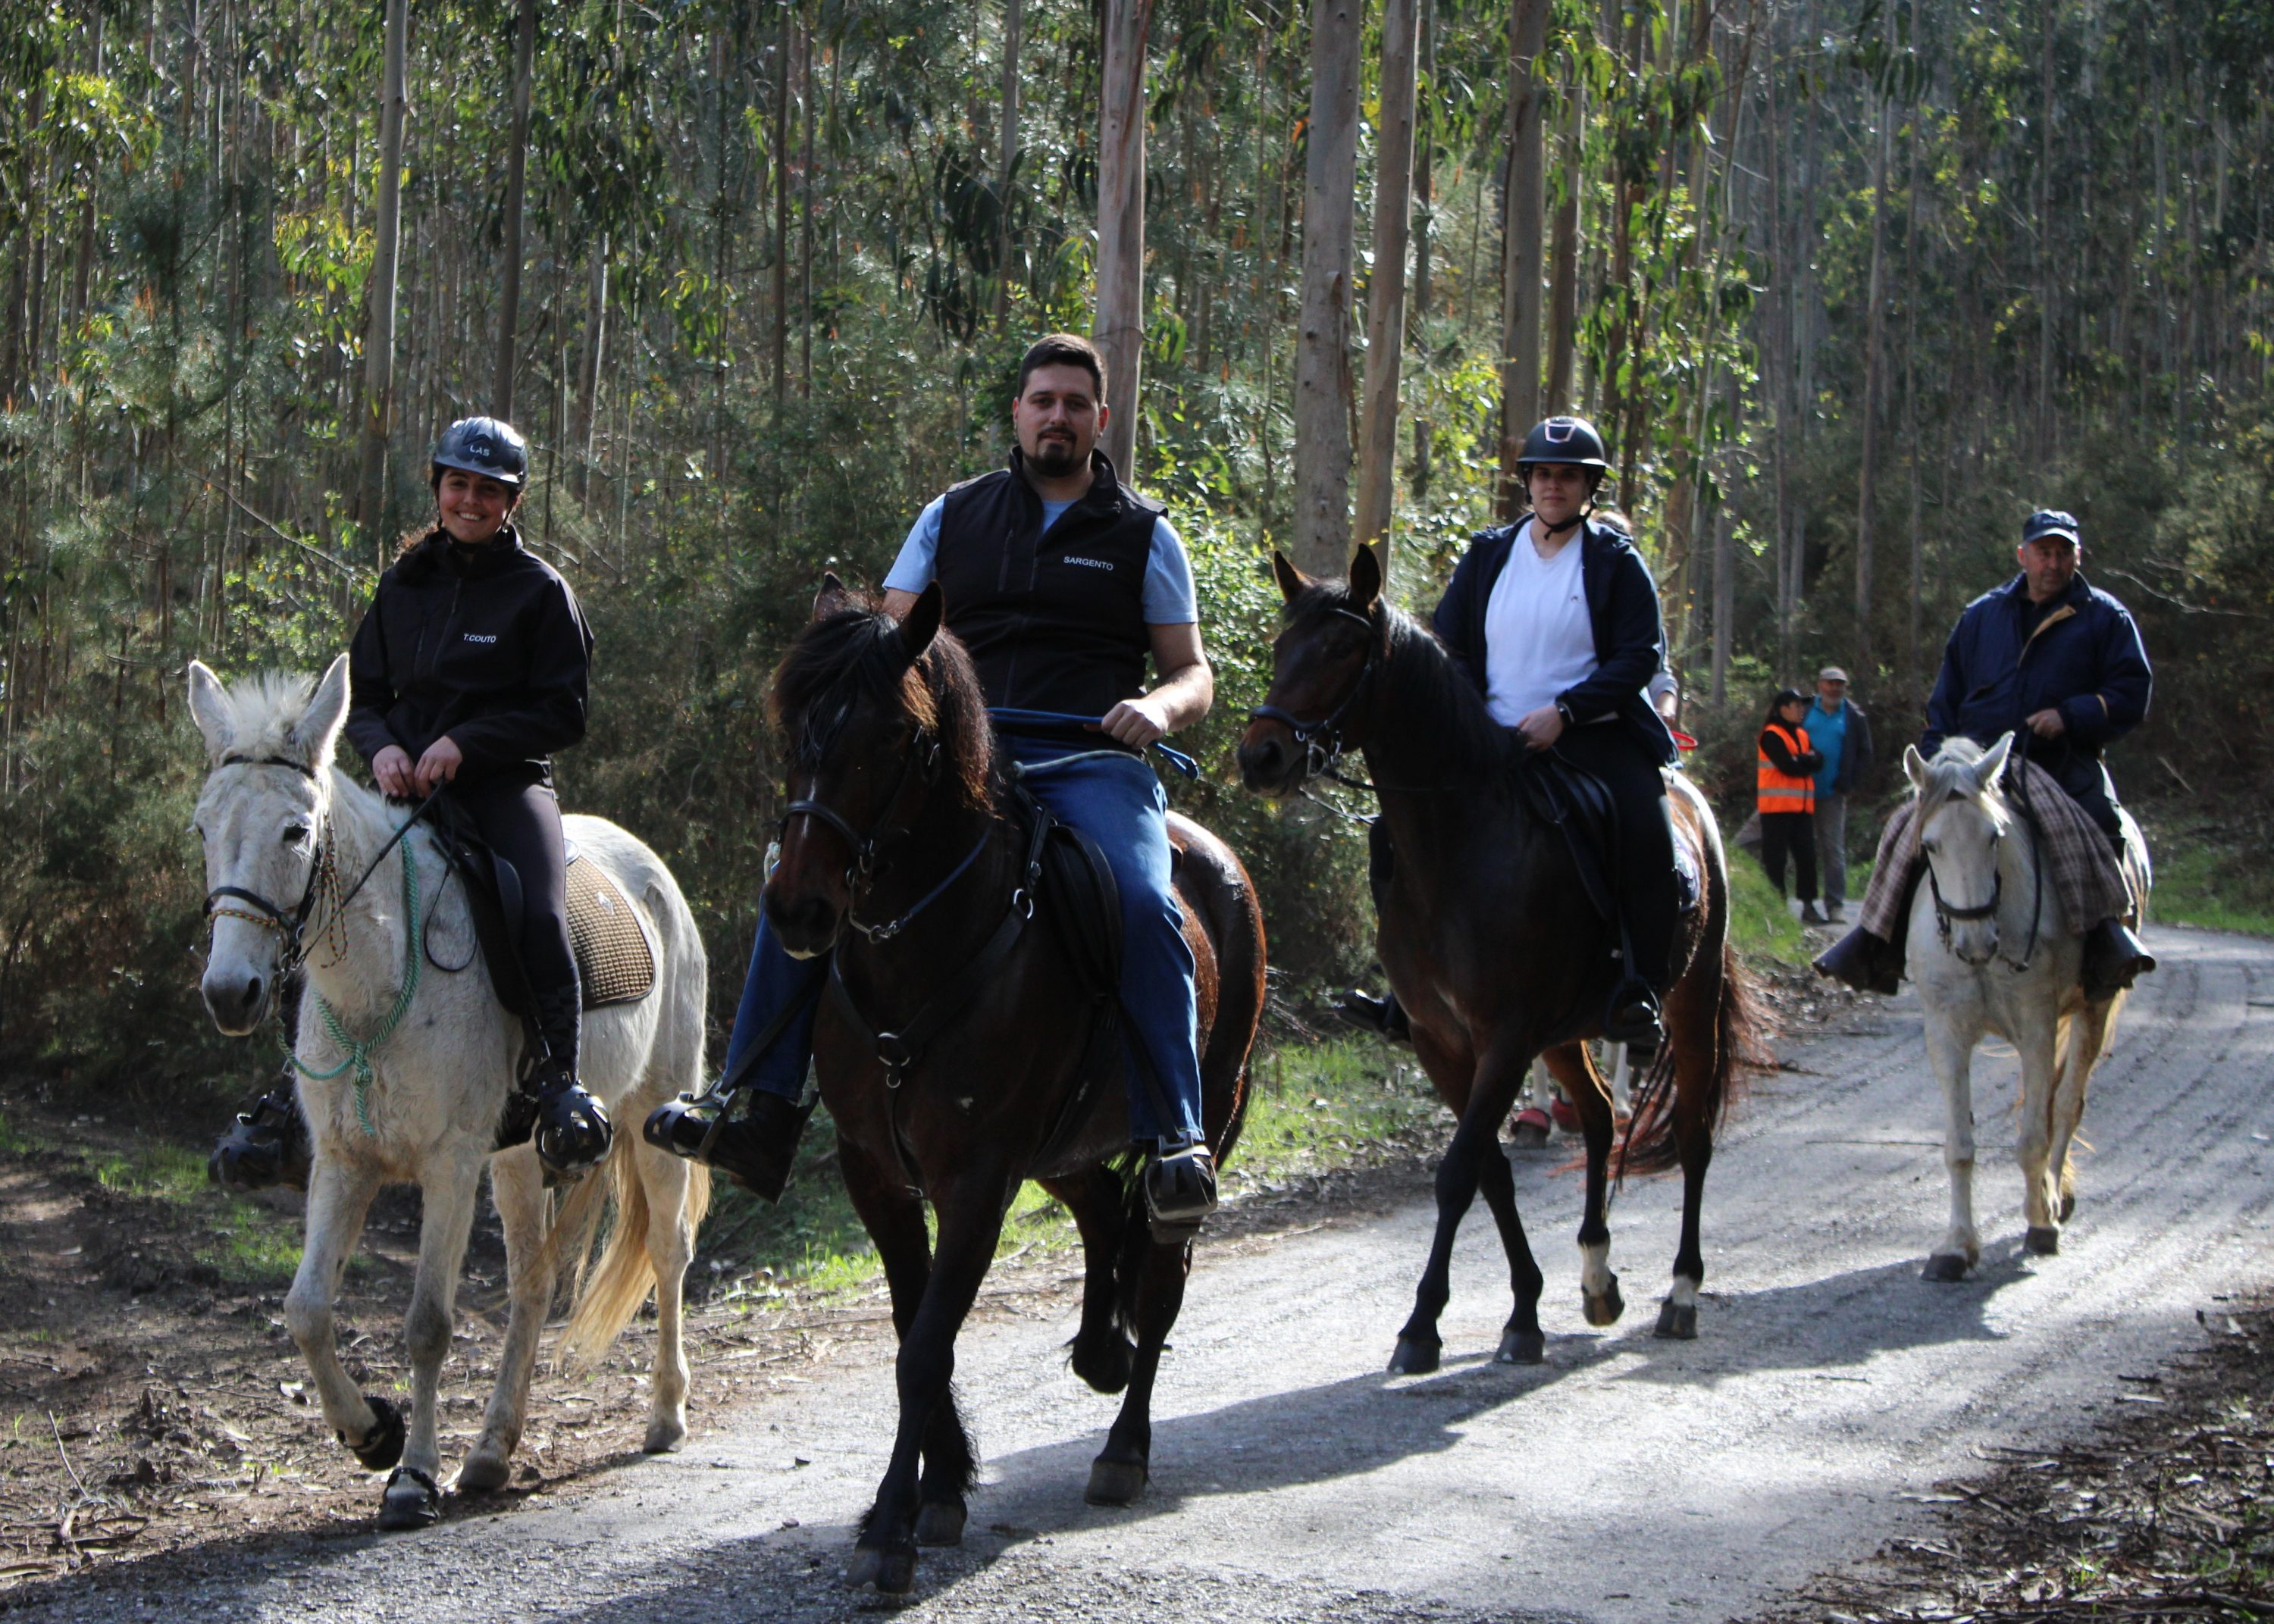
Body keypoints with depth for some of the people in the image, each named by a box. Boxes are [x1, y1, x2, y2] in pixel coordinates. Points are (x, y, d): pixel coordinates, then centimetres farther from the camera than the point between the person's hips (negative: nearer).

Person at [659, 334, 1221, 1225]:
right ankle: (759, 1107, -16)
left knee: (1142, 902, -33)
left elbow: (1194, 673, 14)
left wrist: (1159, 707, -10)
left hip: (1087, 760, -2)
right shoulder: (954, 517, 18)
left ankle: (1174, 1136, -29)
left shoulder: (1143, 534, 13)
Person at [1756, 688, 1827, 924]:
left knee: (1806, 855, 4)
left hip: (1803, 806, 8)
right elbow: (1788, 766, -18)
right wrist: (1806, 762, -2)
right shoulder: (1772, 736, -7)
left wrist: (1799, 761, -10)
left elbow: (1818, 762, 5)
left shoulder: (1802, 735, 18)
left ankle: (1808, 906, 6)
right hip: (1777, 807, -7)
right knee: (1775, 857, -4)